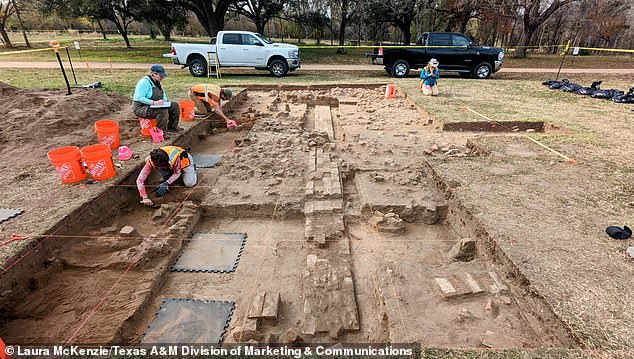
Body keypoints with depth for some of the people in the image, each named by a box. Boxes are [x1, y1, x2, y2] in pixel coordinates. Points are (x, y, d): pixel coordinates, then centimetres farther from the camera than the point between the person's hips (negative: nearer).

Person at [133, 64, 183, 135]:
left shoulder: (157, 82, 9)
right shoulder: (145, 82, -20)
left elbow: (163, 94, 22)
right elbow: (139, 97, -27)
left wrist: (164, 100, 0)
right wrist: (154, 102, -33)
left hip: (153, 106, 9)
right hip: (141, 108, -9)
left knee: (175, 105, 1)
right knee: (163, 110, -36)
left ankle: (172, 127, 10)